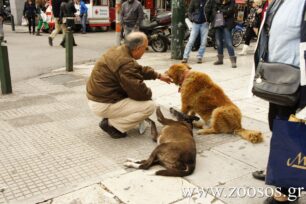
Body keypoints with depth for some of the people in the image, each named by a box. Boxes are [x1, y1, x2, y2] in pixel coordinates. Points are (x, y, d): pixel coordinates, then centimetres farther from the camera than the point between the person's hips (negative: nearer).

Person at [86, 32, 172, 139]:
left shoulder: (119, 50, 3)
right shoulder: (125, 63, -27)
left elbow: (139, 69, 19)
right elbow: (139, 92, -22)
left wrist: (158, 75, 20)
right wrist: (149, 93, 0)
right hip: (103, 105, -10)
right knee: (150, 106, -10)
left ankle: (111, 118, 14)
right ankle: (111, 125, -3)